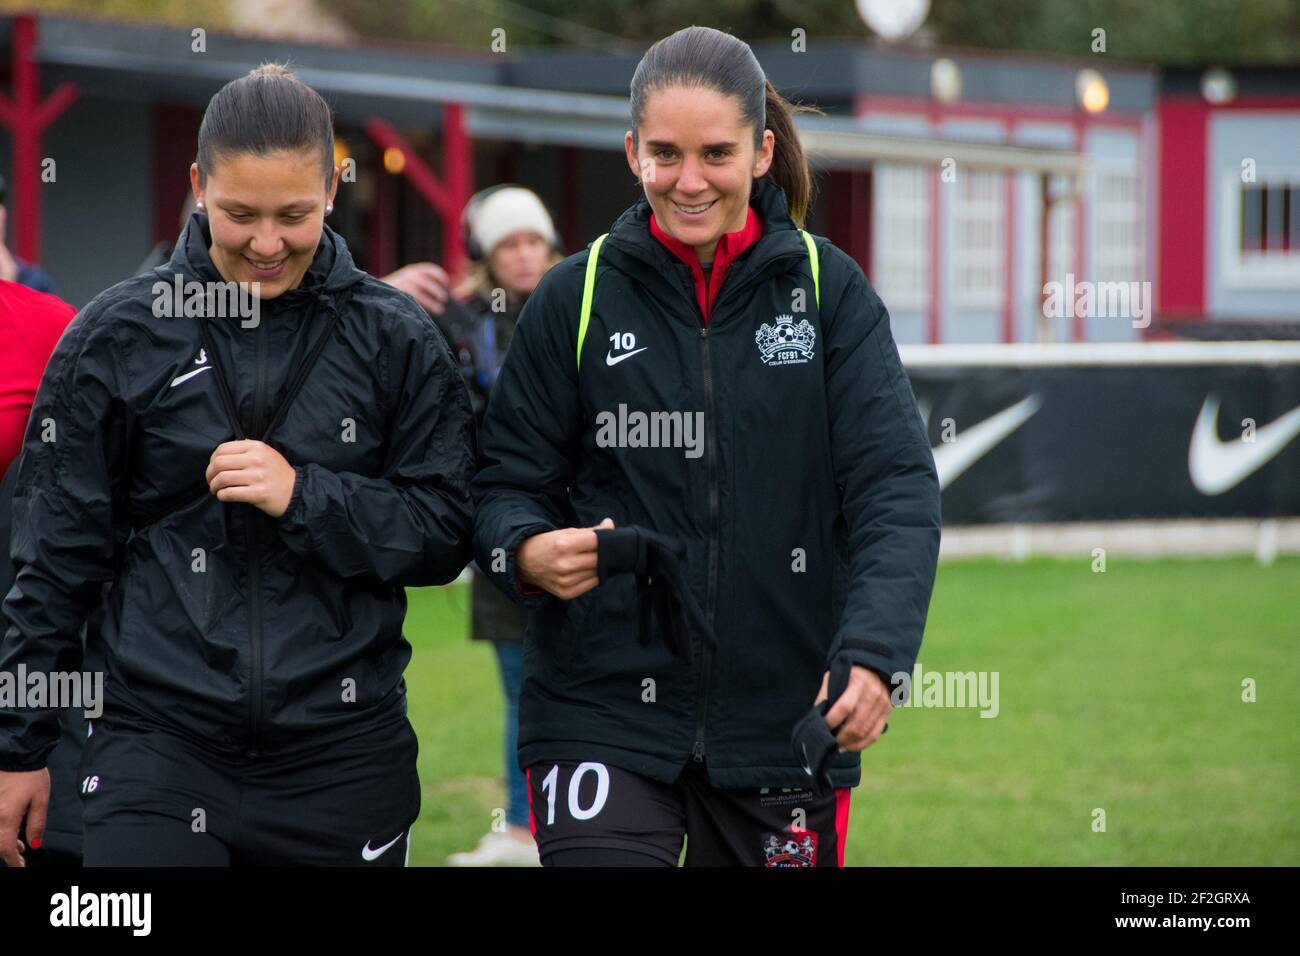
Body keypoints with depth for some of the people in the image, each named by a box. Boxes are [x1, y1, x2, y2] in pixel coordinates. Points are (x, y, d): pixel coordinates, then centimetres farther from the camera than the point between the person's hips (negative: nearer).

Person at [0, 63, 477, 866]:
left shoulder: (397, 340, 3)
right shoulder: (116, 338, 3)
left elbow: (444, 535, 2)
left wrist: (303, 494, -14)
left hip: (343, 751, 1)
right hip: (157, 744, -1)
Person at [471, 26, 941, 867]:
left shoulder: (828, 288, 1)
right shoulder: (577, 298, 2)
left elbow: (897, 488, -6)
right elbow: (507, 481, 5)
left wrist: (872, 653, -21)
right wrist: (525, 550, -18)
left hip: (786, 722, 1)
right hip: (602, 711, -1)